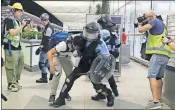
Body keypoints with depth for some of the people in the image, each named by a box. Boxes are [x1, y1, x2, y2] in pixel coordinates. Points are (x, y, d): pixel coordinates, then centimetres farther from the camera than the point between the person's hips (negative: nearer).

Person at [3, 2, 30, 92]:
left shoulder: (18, 21, 10)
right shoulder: (9, 20, -13)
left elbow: (26, 30, 20)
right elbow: (12, 32, -25)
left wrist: (28, 25, 1)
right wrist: (21, 26, -20)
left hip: (18, 47, 9)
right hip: (10, 47, -9)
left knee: (20, 65, 18)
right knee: (11, 67, -2)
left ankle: (16, 82, 31)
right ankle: (10, 85, 9)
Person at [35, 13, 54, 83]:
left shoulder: (48, 28, -17)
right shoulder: (47, 28, 16)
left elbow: (45, 40, -23)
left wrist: (39, 48, -22)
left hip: (46, 49, -10)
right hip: (47, 48, 10)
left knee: (42, 63, -6)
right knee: (47, 62, 19)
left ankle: (44, 78, 2)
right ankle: (52, 74, 27)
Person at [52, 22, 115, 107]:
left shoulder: (99, 43, -21)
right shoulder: (82, 39, -9)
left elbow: (106, 56, -17)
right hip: (82, 64, 4)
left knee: (97, 85, -8)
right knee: (70, 79, -5)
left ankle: (109, 96, 21)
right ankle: (61, 98, 6)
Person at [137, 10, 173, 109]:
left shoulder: (155, 21, -3)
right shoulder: (161, 24, 26)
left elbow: (141, 30, -12)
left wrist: (140, 24, 9)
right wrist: (144, 23, 21)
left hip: (159, 53, -10)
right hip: (165, 54, 10)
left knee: (152, 76, -14)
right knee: (159, 77, 16)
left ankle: (155, 102, -22)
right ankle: (158, 100, 22)